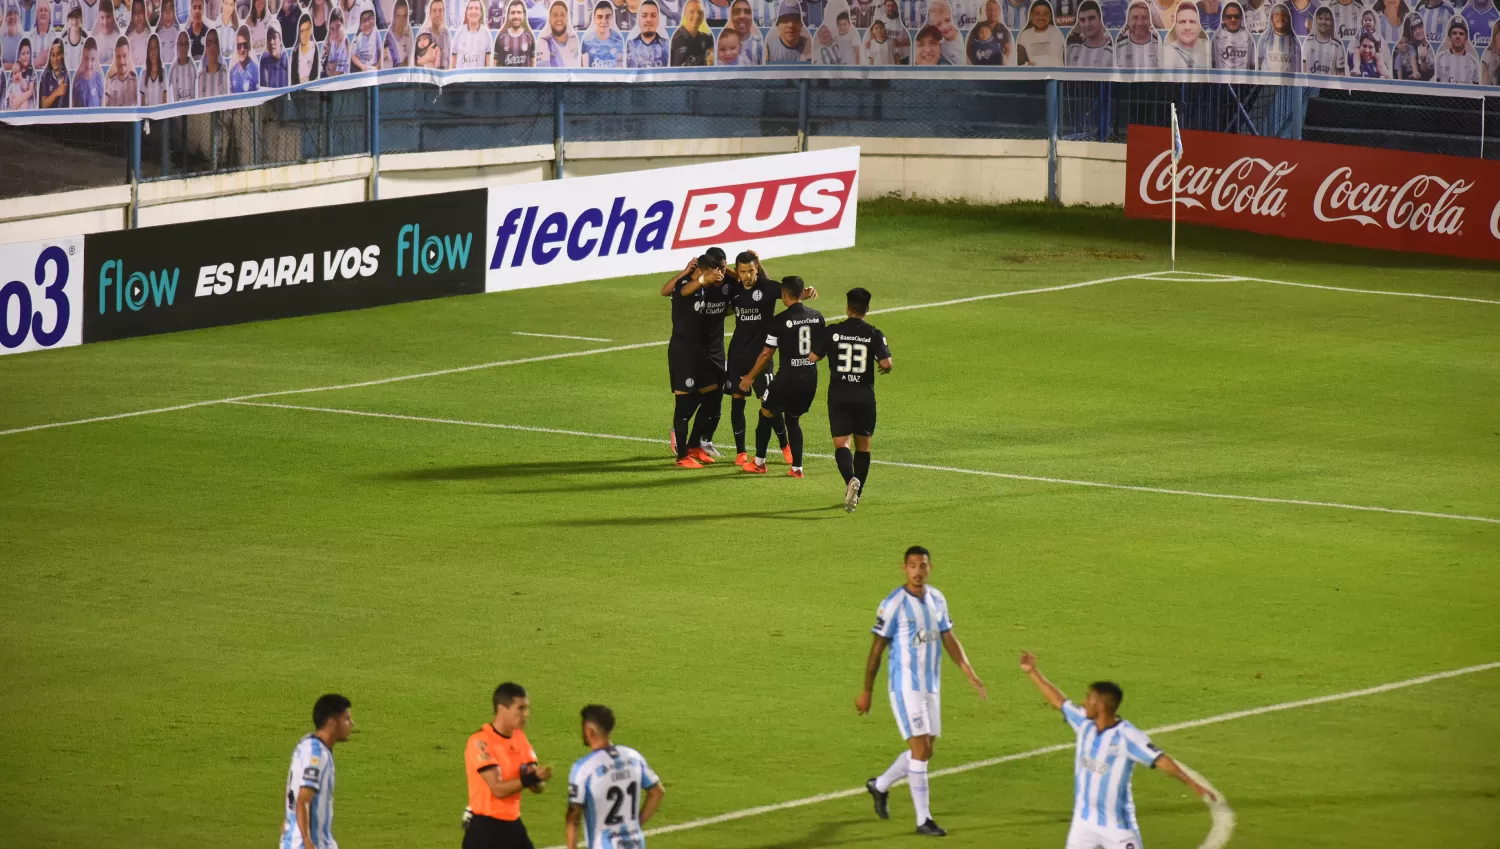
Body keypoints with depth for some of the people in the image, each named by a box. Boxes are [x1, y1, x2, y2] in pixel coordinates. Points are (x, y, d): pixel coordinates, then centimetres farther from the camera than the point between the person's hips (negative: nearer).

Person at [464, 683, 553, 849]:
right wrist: (532, 777, -30)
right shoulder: (480, 742, -16)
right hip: (484, 829, -8)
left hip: (512, 825, 8)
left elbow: (537, 787, 4)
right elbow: (498, 788, -23)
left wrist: (537, 777, -19)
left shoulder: (519, 738, 7)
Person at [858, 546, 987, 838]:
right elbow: (877, 649, -8)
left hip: (932, 687, 7)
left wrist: (970, 673, 3)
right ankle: (923, 819, -4)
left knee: (925, 751, 11)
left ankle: (880, 786, 35)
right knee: (920, 749, -11)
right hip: (906, 686, -7)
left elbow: (949, 639, 13)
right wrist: (867, 691, -5)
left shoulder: (937, 599, 6)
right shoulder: (893, 604, -13)